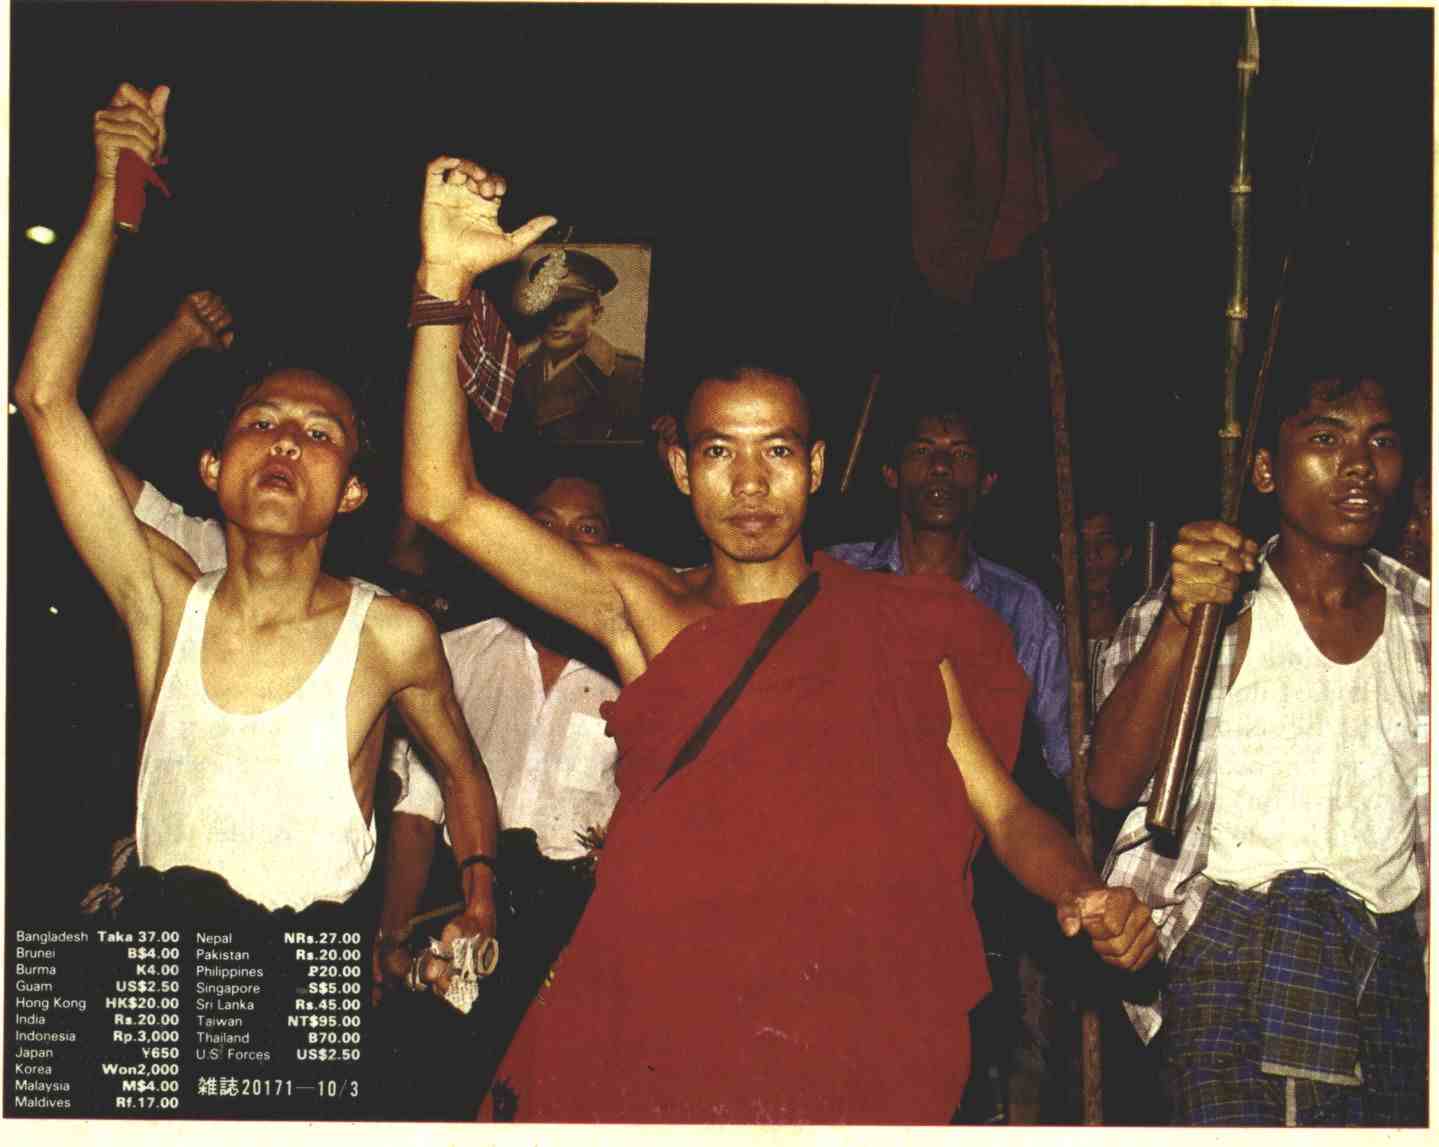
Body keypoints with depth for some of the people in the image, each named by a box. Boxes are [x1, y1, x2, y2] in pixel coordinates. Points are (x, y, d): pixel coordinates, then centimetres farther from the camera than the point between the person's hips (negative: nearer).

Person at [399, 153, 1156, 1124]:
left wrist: (1085, 896, -13)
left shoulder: (902, 625, 7)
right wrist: (447, 280, -7)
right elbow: (445, 498, -1)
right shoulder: (646, 608, 6)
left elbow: (1001, 807, 8)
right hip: (656, 1045, 0)